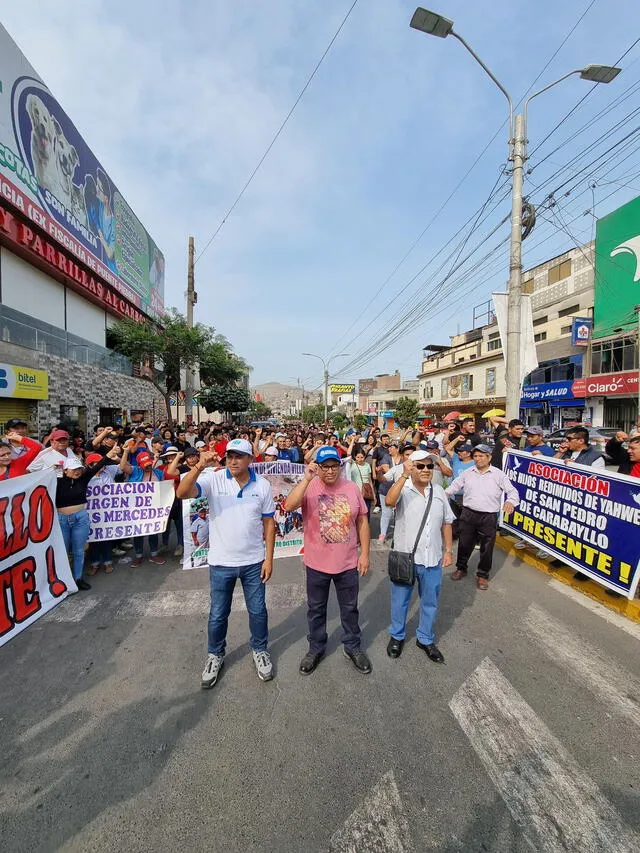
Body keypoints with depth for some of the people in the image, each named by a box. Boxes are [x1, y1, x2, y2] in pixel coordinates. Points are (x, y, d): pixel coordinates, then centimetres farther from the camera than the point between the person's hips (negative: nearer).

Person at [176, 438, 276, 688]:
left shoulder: (262, 485, -8)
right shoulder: (213, 479, -12)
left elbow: (268, 523, -2)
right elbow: (182, 493, -27)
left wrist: (269, 558, -3)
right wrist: (199, 467, -41)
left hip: (253, 561, 1)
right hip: (221, 562, 0)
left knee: (257, 611, 16)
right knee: (218, 614, 17)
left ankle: (260, 650, 43)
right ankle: (215, 654, 43)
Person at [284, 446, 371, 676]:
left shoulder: (352, 488, -5)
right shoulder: (309, 488, -12)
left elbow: (362, 522, 1)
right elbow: (289, 506, -32)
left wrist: (365, 554, 0)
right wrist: (307, 479, -36)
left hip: (348, 563, 2)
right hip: (317, 564, -1)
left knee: (350, 608, 20)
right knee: (316, 610, 19)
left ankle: (352, 647, 43)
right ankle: (316, 649, 42)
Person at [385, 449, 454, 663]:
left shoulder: (438, 491, 1)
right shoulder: (403, 489, -13)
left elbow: (446, 523, 8)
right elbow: (389, 501, -36)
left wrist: (449, 550, 7)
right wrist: (404, 476, -39)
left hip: (432, 558, 4)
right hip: (405, 557, -4)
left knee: (430, 602, 20)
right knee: (400, 600, 16)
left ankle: (425, 639, 43)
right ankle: (397, 636, 40)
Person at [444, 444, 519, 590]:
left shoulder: (498, 474, -3)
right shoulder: (467, 473, 6)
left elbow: (512, 491, -7)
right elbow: (455, 485, 14)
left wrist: (511, 501, -28)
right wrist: (446, 493, -3)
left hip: (488, 517, -2)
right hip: (468, 514, 2)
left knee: (487, 547, 8)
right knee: (464, 543, 12)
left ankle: (482, 575, 27)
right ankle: (461, 568, 33)